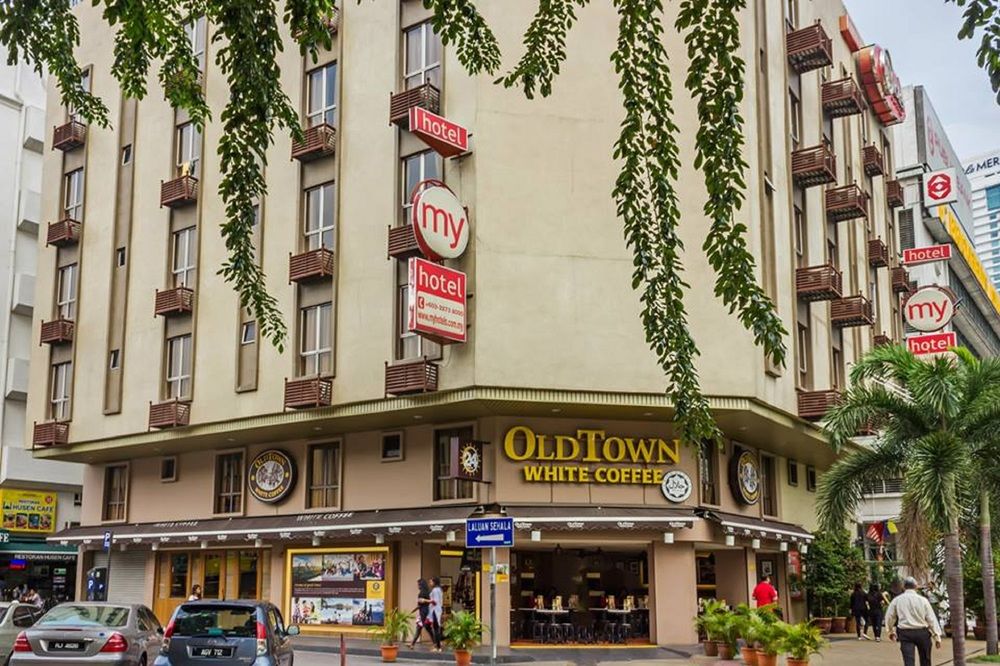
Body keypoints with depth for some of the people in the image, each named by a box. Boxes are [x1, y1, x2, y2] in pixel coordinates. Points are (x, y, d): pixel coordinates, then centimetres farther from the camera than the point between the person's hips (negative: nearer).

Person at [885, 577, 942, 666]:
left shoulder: (897, 600, 0)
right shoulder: (923, 600, -3)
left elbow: (889, 617, 9)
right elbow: (932, 619, -3)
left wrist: (891, 631, 25)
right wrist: (937, 636, 1)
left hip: (905, 633, 0)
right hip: (922, 632, 1)